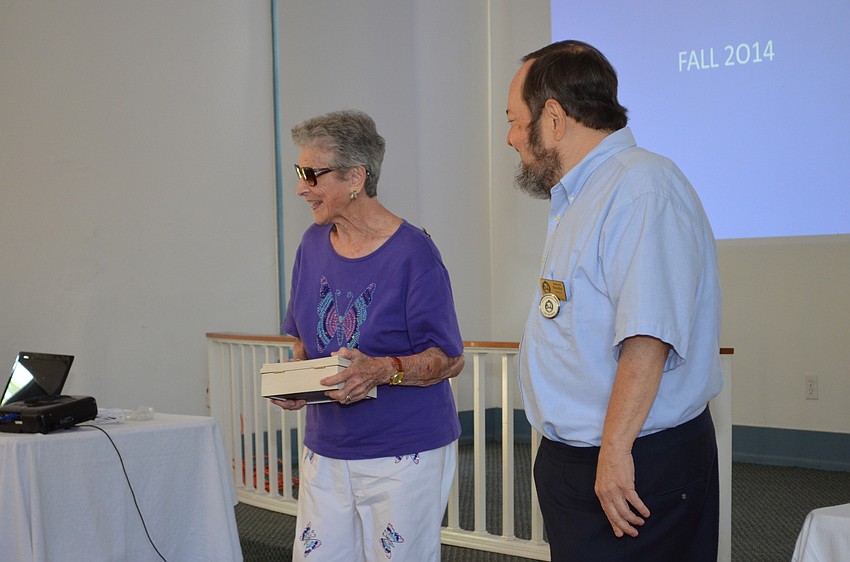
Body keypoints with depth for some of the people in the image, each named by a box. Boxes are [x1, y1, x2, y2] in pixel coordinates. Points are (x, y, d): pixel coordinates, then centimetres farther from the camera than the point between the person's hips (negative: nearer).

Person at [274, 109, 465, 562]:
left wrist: (383, 370, -28)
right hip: (326, 450, 6)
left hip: (405, 455, -5)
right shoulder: (313, 244, 7)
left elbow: (449, 359, -11)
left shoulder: (412, 252, -13)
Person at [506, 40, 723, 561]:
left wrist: (615, 449, -28)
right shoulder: (580, 199, 17)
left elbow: (648, 337, -27)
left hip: (634, 467, -10)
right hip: (574, 458, 10)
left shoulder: (643, 186, -18)